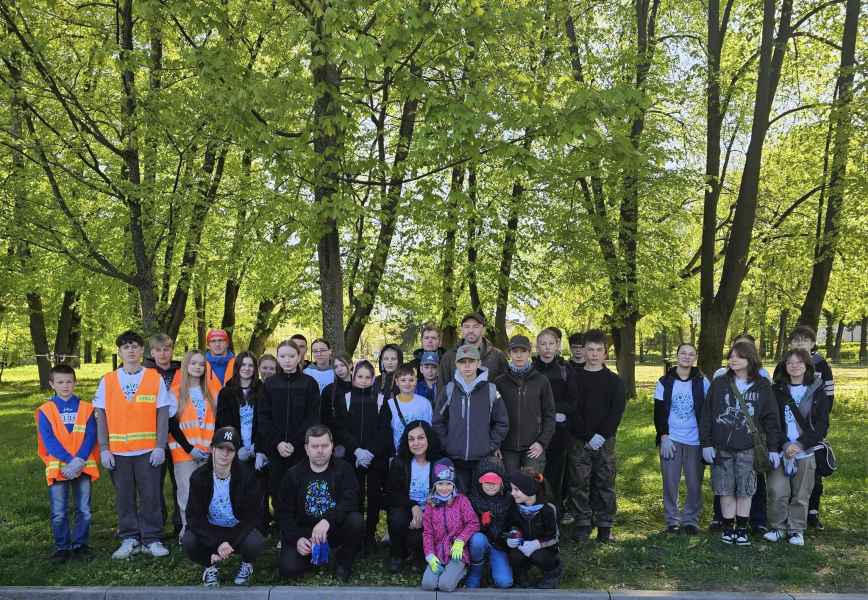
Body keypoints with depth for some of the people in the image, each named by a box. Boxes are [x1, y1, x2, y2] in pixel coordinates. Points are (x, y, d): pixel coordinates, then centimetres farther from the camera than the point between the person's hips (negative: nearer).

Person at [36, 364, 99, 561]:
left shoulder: (86, 408, 4)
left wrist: (79, 460, -17)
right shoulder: (45, 410, 1)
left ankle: (80, 545, 18)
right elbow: (49, 440, -7)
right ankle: (62, 547, 17)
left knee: (83, 510, 5)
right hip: (57, 467, -1)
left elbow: (90, 437, -2)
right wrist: (68, 460, -17)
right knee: (59, 513, 3)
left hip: (83, 467, 1)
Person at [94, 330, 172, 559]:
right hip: (117, 451, 2)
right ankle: (129, 539, 20)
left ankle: (151, 539, 13)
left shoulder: (155, 378, 1)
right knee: (124, 497, 8)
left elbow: (162, 414, -1)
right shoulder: (107, 381, 5)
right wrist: (104, 449, -3)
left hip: (148, 450, -1)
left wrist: (160, 446, -8)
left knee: (150, 496, 2)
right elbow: (101, 417, 4)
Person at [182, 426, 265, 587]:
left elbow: (254, 515, -14)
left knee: (255, 543, -33)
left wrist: (230, 542, -26)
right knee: (188, 541, -28)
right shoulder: (199, 477, -11)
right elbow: (194, 516, -13)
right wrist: (217, 544, -26)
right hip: (209, 530, 2)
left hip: (239, 529, -1)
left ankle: (247, 564, 6)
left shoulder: (247, 476, -16)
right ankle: (211, 564, 6)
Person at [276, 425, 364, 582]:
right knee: (288, 568, -23)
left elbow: (350, 501, -18)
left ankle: (343, 562, -2)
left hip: (335, 529, 0)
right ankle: (313, 554, 12)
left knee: (355, 521, -30)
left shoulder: (343, 469, -3)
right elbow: (284, 513, 0)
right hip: (302, 532, 0)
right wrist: (296, 539, -17)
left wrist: (328, 521, -34)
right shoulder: (293, 475, 1)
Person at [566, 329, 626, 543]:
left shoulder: (614, 380, 5)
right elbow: (572, 410, -4)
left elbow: (617, 411, -3)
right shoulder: (575, 378, 2)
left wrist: (601, 435, -14)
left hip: (605, 440, 0)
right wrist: (588, 437, -12)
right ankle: (582, 525, 12)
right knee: (580, 484, 2)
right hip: (580, 441, 0)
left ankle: (605, 526, 13)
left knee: (605, 483, 4)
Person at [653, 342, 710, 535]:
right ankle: (672, 519, 14)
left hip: (695, 440, 0)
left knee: (695, 483, 2)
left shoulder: (702, 382, 4)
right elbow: (659, 412, 3)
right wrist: (664, 436, -6)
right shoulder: (665, 382, 3)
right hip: (671, 439, 0)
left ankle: (691, 519, 16)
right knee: (670, 482, 2)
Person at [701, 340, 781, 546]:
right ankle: (728, 527, 18)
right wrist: (706, 443, -3)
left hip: (748, 448, 0)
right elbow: (707, 415, 2)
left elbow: (770, 418, 4)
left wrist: (773, 448, 0)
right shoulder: (719, 384, 2)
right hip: (722, 447, 0)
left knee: (745, 491, 6)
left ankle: (742, 529, 19)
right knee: (726, 490, 6)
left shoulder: (763, 386, 3)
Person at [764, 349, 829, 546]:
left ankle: (796, 530, 22)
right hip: (781, 450, 0)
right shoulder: (778, 390, 3)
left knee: (801, 494, 7)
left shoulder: (817, 390, 2)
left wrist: (800, 444, -12)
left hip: (806, 451, 0)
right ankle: (778, 527, 13)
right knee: (777, 492, -4)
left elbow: (822, 424, -3)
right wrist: (784, 444, -14)